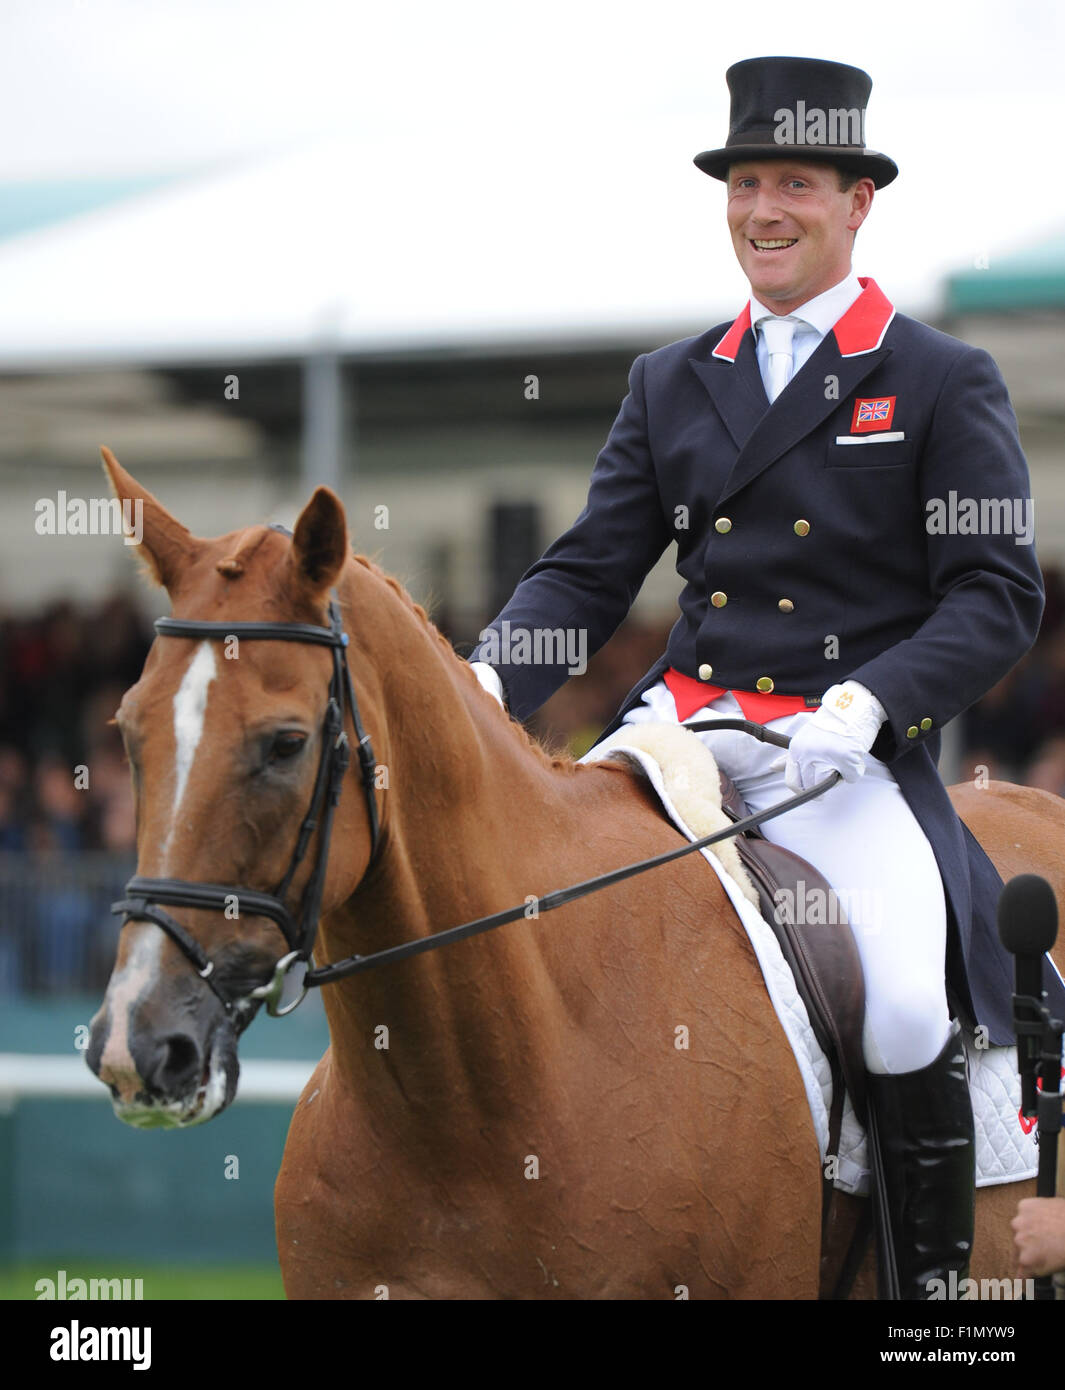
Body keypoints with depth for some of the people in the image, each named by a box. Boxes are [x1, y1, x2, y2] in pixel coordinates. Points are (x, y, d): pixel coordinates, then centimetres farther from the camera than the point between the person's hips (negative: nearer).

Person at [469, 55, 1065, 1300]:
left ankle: (934, 1283, -9)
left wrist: (869, 699, -19)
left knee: (903, 1012, -28)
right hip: (678, 724, 5)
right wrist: (491, 677, -7)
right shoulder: (671, 385, 17)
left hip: (852, 751, -4)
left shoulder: (945, 385, 4)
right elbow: (590, 572, 13)